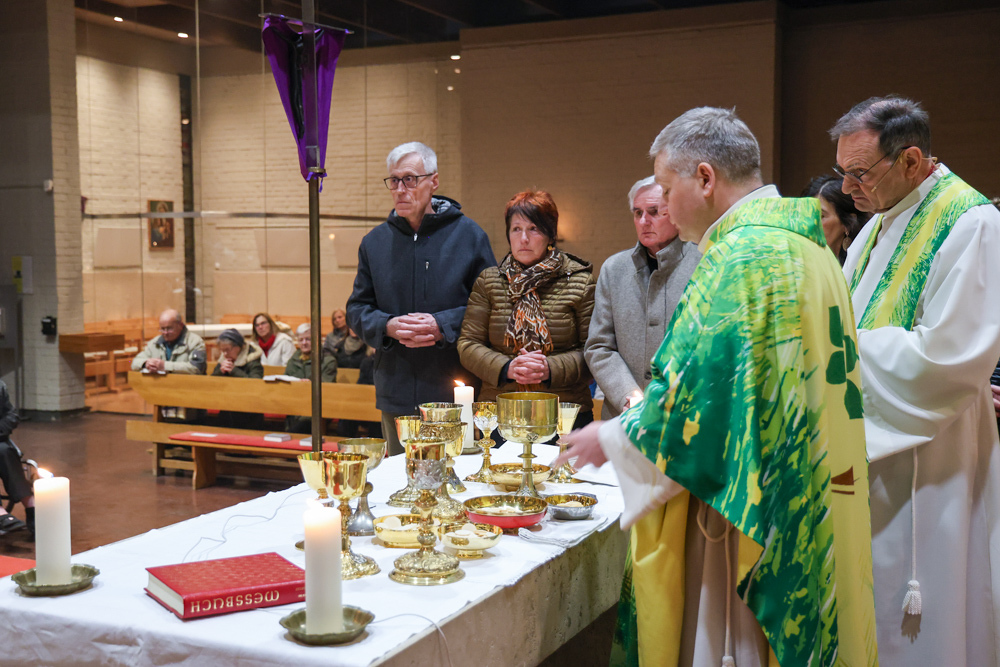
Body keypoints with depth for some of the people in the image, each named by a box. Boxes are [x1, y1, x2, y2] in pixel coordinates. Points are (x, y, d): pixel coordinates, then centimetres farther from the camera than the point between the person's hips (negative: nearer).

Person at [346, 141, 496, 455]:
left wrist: (443, 326, -16)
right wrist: (387, 326, -9)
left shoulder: (469, 235, 1)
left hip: (456, 393, -3)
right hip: (396, 395, 3)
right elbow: (357, 310, 12)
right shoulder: (375, 242, 10)